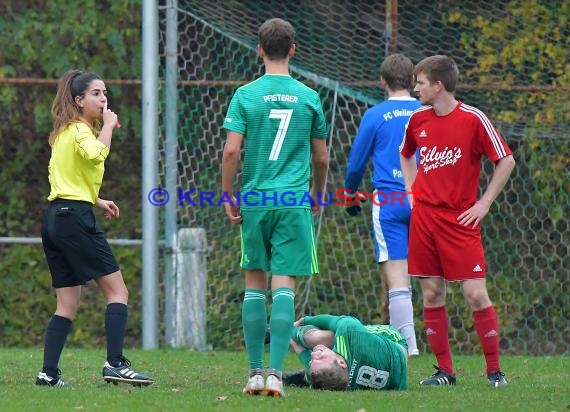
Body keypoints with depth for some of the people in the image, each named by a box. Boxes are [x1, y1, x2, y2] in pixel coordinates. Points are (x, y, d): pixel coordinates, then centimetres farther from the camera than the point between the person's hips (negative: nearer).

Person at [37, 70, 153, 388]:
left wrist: (97, 201, 26)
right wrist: (108, 126, -15)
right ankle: (115, 364, -15)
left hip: (54, 217, 9)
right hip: (75, 218, -9)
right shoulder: (81, 131, -9)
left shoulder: (64, 132, 20)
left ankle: (49, 373, 0)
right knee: (117, 291, -6)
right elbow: (96, 154, -31)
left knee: (68, 305, 8)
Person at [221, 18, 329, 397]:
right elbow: (321, 157, 9)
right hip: (295, 202, 0)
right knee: (284, 287, -4)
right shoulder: (309, 98, 3)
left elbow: (231, 150, -8)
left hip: (255, 201, 0)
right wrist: (317, 194, 25)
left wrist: (228, 196, 2)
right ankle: (275, 372, -12)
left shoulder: (245, 95, -1)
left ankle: (255, 372, 10)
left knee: (255, 284, 9)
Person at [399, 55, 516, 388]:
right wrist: (412, 191, 13)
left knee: (476, 293, -9)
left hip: (460, 219, -5)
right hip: (424, 216, 5)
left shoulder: (473, 119, -9)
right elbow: (406, 154, 27)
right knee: (431, 293, 3)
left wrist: (484, 203, -8)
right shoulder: (418, 120, 7)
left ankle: (495, 370, 0)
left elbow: (507, 161, -5)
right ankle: (445, 370, 10)